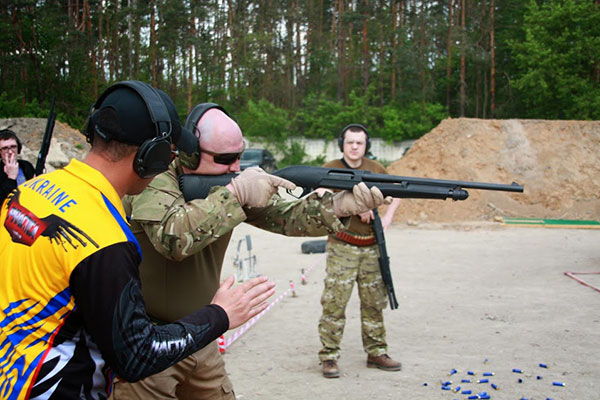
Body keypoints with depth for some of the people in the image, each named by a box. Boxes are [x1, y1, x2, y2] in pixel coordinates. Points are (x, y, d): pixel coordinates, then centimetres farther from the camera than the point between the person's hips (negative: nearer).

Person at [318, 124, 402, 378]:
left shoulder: (375, 169, 10)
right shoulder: (331, 170, -2)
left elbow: (396, 193, 22)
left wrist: (388, 217, 6)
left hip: (371, 247, 5)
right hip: (342, 247, -4)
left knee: (374, 302, 10)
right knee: (335, 302, -8)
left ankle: (376, 353, 22)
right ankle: (329, 357, 1)